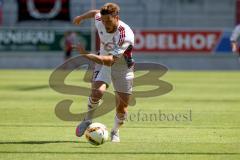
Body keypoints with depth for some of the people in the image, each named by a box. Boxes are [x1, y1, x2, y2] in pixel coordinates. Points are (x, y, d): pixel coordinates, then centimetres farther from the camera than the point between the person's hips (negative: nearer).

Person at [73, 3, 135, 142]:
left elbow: (110, 60, -39)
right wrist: (81, 17, 27)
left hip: (123, 67, -3)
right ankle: (88, 120, 1)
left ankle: (115, 132, 31)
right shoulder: (99, 20, -19)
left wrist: (87, 54, -44)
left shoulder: (126, 35, -34)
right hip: (103, 63, 3)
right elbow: (95, 12, 9)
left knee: (122, 109, -1)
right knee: (97, 92, -27)